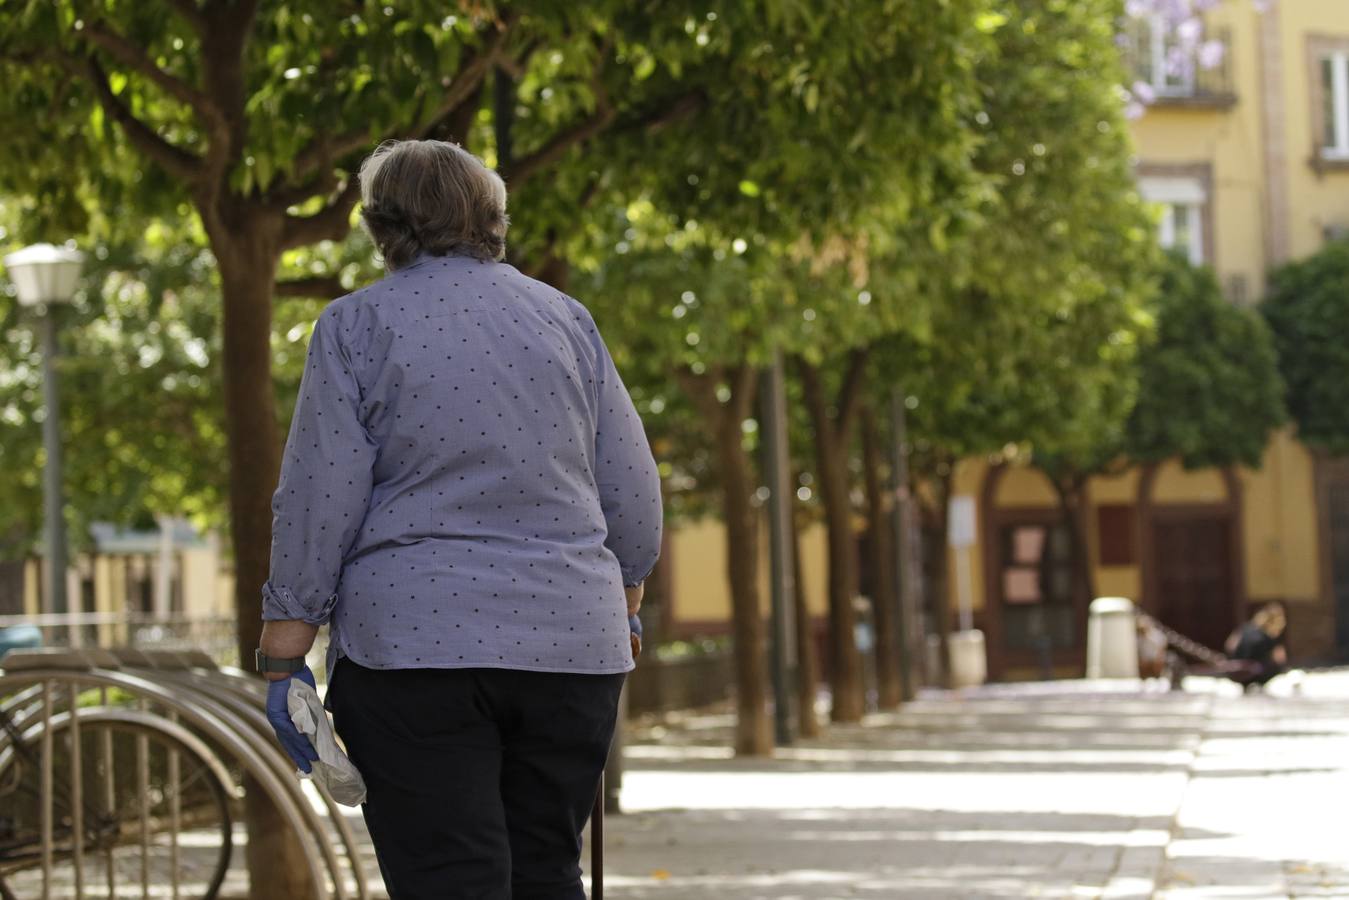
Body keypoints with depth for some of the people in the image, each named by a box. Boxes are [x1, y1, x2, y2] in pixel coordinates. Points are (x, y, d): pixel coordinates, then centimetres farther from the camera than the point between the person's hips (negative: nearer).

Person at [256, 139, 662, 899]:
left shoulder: (357, 324, 0)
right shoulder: (565, 317, 11)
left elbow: (319, 500, -5)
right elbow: (633, 494, 11)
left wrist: (285, 654, -1)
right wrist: (623, 609, 24)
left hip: (417, 641, -4)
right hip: (571, 639, 4)